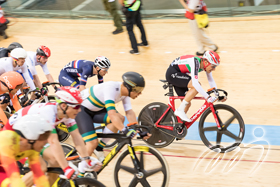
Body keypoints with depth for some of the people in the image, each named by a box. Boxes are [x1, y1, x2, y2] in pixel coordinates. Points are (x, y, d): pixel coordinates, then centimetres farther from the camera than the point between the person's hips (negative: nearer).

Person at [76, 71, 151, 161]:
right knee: (92, 143, -19)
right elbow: (112, 114, -41)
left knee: (120, 118, -11)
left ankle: (99, 148, 1)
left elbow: (130, 112, -7)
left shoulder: (125, 92, -8)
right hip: (80, 108, -8)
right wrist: (125, 130, -46)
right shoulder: (111, 89, -34)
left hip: (94, 109, 8)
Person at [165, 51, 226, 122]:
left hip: (179, 74, 9)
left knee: (187, 104, 4)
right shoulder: (195, 62, -31)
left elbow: (211, 81, 4)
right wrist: (207, 97, -40)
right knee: (196, 86, -26)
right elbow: (195, 83, -39)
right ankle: (180, 110, -21)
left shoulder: (206, 65, -5)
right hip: (172, 73, -9)